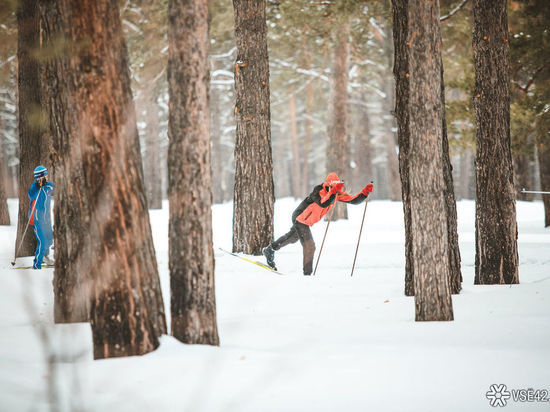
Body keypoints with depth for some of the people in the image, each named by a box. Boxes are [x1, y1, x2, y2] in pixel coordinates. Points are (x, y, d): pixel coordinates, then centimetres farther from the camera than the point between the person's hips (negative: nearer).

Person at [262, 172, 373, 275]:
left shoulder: (338, 194, -5)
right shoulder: (319, 190, -27)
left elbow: (353, 200, -3)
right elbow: (323, 203, -44)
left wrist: (365, 192, -17)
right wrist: (333, 191, -48)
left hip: (307, 222, 9)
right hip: (300, 219, -9)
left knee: (292, 238, 28)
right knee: (309, 246, -13)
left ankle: (269, 249, 47)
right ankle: (308, 274, -4)